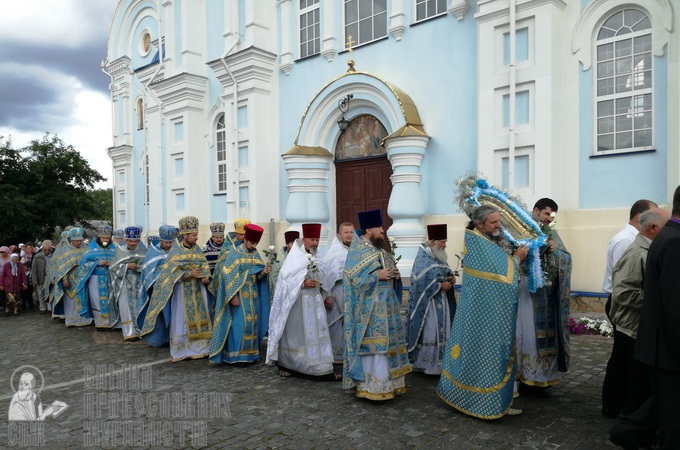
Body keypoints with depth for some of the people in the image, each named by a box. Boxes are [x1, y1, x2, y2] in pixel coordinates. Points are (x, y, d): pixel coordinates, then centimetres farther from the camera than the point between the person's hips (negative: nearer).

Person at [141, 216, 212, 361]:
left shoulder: (197, 249, 6)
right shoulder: (175, 251, -8)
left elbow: (205, 266, 8)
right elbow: (172, 273, -12)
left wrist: (206, 277, -13)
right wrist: (189, 274, -24)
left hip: (197, 290, 5)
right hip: (182, 291, -4)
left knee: (199, 318, 7)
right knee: (181, 320, 1)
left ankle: (199, 348, 17)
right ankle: (181, 350, 12)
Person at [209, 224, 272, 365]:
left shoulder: (255, 254, 9)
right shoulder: (234, 253, -10)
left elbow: (257, 275, 11)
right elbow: (229, 276, -14)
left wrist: (264, 271, -12)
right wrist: (233, 296, -19)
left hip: (252, 295, 6)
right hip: (240, 294, -6)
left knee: (252, 322, 8)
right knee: (239, 323, -7)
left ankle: (250, 353, 17)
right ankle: (236, 355, 2)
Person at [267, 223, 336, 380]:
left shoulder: (316, 258, 10)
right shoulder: (294, 258, -10)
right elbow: (285, 279, -15)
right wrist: (303, 283, -23)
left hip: (314, 300, 6)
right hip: (297, 301, -6)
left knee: (317, 332, 4)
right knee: (293, 333, 3)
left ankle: (320, 368, 9)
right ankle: (285, 365, 19)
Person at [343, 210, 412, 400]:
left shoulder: (380, 250, 14)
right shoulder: (357, 252, -11)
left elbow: (389, 270, 22)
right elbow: (352, 278, -18)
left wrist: (395, 275, 0)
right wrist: (377, 275, -21)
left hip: (385, 305, 8)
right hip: (369, 307, -8)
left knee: (385, 343, 12)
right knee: (371, 344, -6)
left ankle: (385, 383, 22)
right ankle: (369, 386, 4)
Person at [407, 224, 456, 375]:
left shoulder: (439, 256, 10)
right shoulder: (422, 259, -15)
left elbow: (446, 272, 19)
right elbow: (421, 282, -23)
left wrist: (451, 278, -3)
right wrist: (440, 285, -18)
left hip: (441, 302, 8)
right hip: (427, 303, -8)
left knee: (441, 331, 11)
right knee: (429, 332, -3)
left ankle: (438, 362, 22)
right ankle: (423, 363, 9)